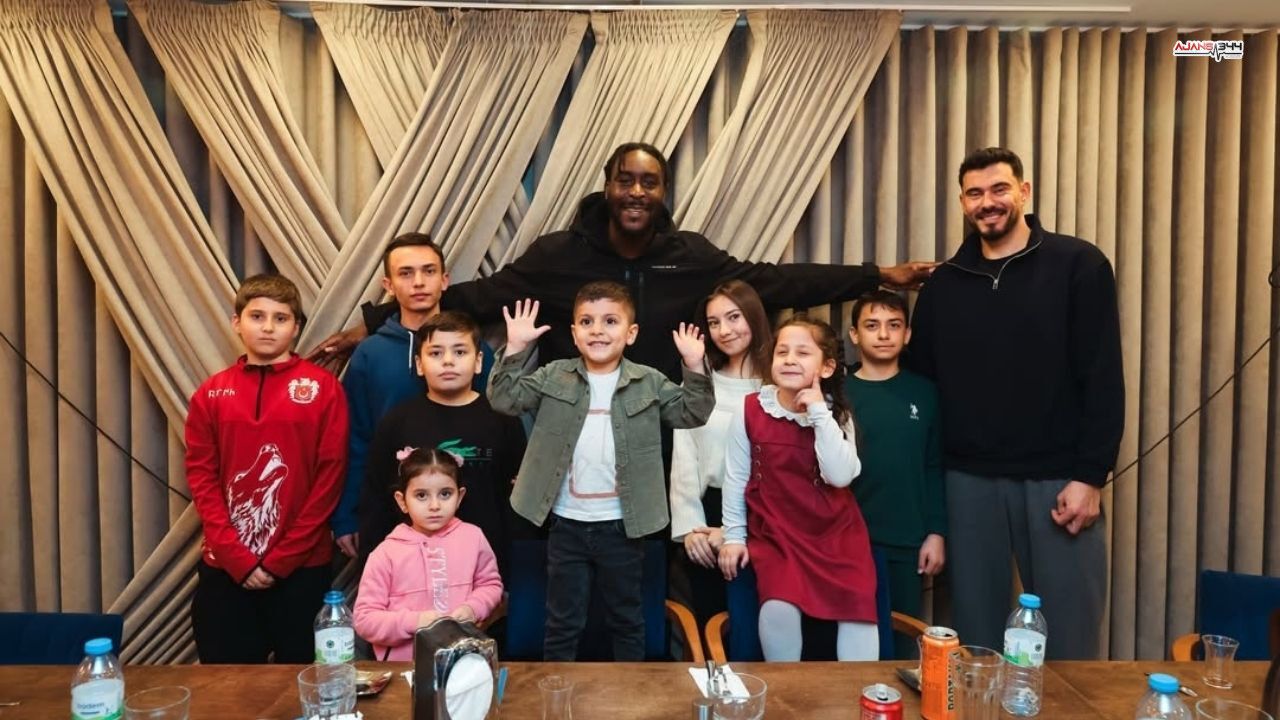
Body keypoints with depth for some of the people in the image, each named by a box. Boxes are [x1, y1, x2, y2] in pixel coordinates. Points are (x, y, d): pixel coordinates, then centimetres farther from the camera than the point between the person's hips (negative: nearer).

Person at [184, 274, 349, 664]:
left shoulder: (323, 388, -3)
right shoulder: (211, 394, 6)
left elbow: (330, 475, -6)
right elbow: (201, 477, 2)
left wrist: (282, 558, -8)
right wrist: (237, 557, -8)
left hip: (302, 566, -2)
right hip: (225, 567, 2)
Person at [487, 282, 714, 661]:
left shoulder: (648, 382, -1)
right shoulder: (554, 377, 0)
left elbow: (691, 413, -2)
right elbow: (503, 399, -5)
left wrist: (694, 367, -17)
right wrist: (515, 348, -17)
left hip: (621, 526, 0)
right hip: (567, 524, 0)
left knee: (627, 621, 18)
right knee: (562, 623, 14)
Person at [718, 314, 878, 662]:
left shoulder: (836, 414, -4)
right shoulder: (751, 410, -7)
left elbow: (840, 475, -19)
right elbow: (736, 477, 1)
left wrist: (819, 413, -21)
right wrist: (734, 534, 3)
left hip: (836, 531, 2)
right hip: (775, 532, -2)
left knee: (858, 605, -11)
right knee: (779, 606, -21)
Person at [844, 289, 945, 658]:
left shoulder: (924, 392, 4)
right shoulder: (838, 393, -3)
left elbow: (935, 468, 5)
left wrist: (937, 532, 1)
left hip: (909, 543, 2)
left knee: (904, 643, 14)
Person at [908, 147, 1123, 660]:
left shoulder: (1079, 266, -1)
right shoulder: (944, 284, 8)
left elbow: (1103, 378, -5)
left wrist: (1090, 476, -11)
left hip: (1058, 479, -2)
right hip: (970, 482, 3)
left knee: (1069, 637, 6)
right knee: (976, 634, 12)